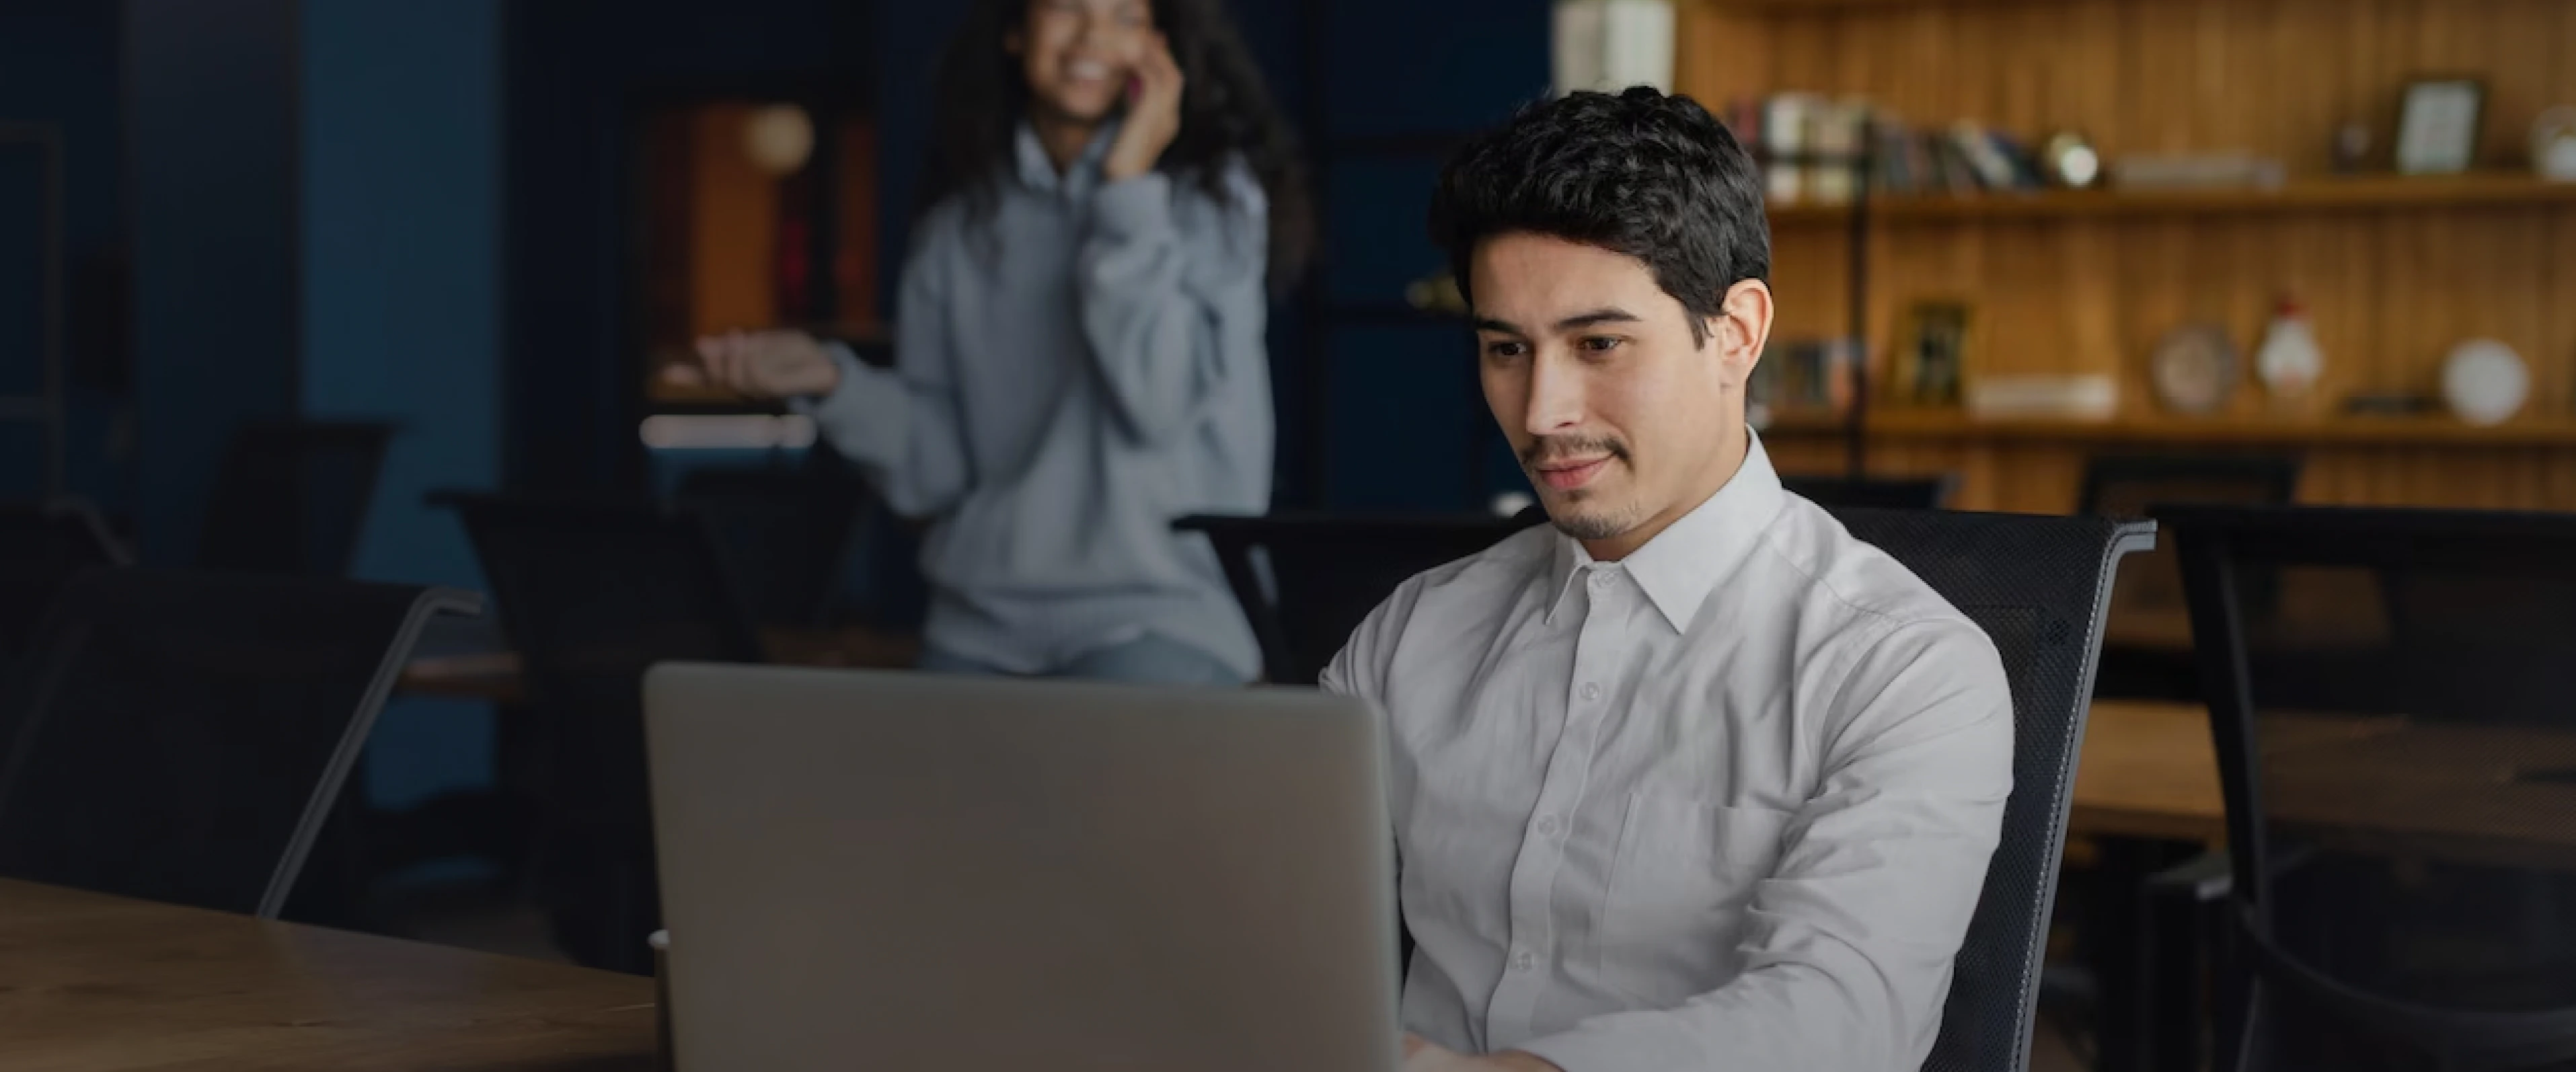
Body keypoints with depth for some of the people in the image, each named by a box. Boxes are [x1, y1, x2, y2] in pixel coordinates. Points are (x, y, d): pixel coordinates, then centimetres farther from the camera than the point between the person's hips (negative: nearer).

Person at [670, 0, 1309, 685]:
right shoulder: (959, 226, 8)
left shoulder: (1212, 195, -1)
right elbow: (933, 471, 6)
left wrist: (1128, 186, -12)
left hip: (1161, 628, -3)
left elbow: (1158, 405, -15)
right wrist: (830, 383, -11)